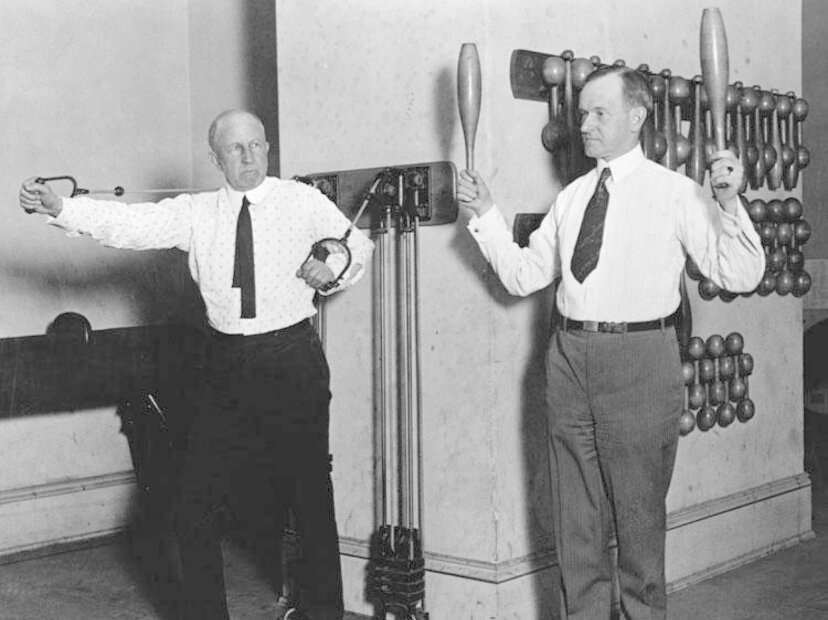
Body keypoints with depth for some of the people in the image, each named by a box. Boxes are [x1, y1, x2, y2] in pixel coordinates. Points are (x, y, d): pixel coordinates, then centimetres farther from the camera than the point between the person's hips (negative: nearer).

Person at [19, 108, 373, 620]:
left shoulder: (304, 202, 1)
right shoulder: (196, 213, 3)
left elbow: (360, 246, 14)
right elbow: (130, 223, -10)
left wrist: (333, 271, -7)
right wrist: (58, 207, -24)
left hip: (293, 361, -2)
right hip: (226, 365, 2)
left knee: (310, 490, 5)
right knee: (198, 501, 2)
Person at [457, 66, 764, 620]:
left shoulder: (676, 192, -3)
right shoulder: (571, 197, 12)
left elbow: (741, 276, -8)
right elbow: (523, 275, 13)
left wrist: (728, 203, -22)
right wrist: (486, 215, 4)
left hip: (640, 363, -5)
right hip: (570, 356, 5)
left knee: (639, 513, 7)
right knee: (576, 517, 14)